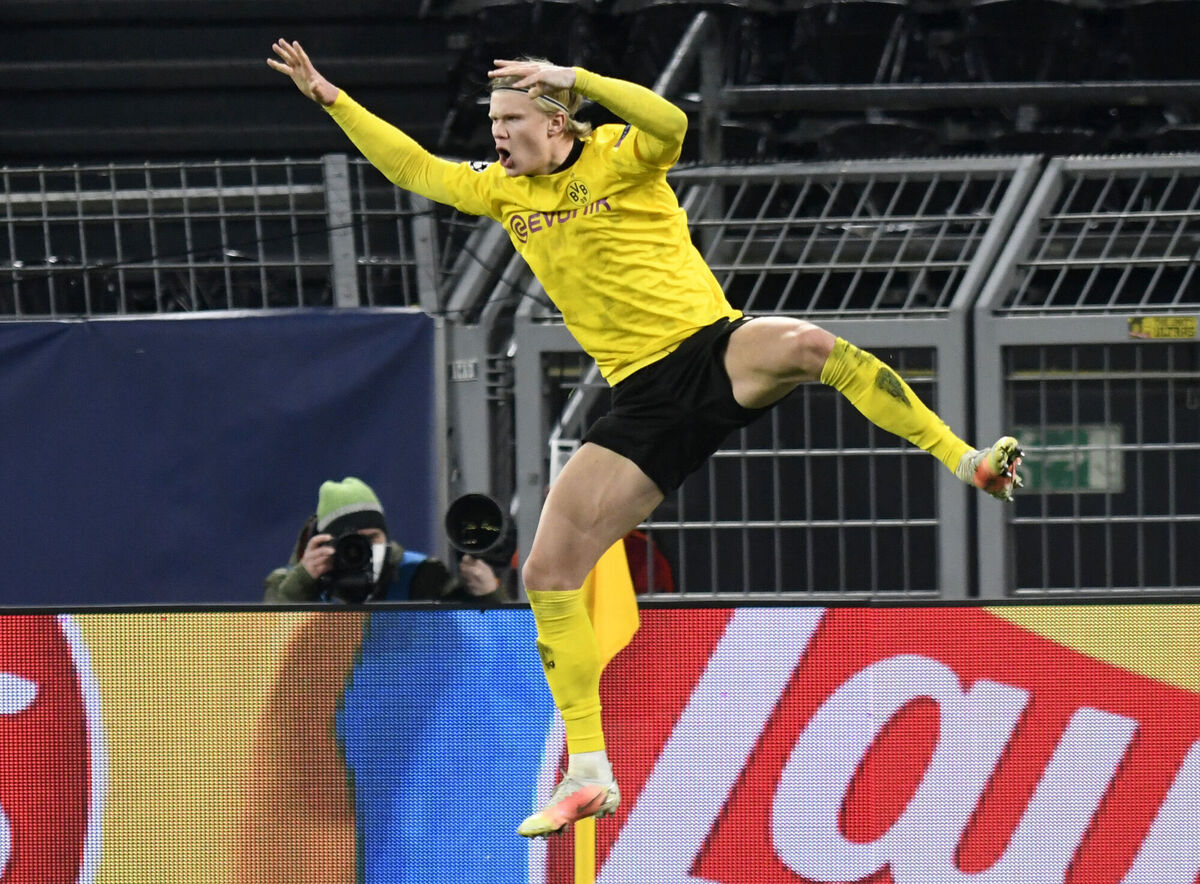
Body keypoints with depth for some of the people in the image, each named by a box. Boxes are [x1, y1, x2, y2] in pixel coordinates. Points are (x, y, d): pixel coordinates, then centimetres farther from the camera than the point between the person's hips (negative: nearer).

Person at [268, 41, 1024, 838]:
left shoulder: (617, 158, -4)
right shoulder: (505, 192, 14)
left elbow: (669, 124, -26)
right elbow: (414, 168, 21)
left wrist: (573, 77, -31)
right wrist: (329, 96, 16)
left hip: (712, 350, -6)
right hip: (645, 402, 6)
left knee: (808, 345, -40)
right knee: (547, 576, -3)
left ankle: (968, 462, -34)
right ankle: (589, 775, 5)